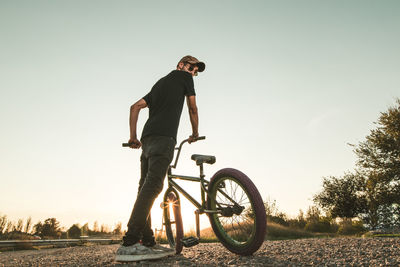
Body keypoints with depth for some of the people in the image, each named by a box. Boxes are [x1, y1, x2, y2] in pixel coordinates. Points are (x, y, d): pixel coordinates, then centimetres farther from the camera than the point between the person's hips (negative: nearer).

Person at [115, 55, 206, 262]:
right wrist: (195, 133, 27)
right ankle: (129, 244, -28)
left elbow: (135, 106, 24)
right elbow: (192, 108, 13)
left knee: (146, 188, 3)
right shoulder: (183, 76, 15)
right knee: (153, 185, -20)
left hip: (147, 139, 9)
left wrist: (133, 136, 19)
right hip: (164, 137, -9)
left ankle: (147, 242, 4)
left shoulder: (160, 83, 33)